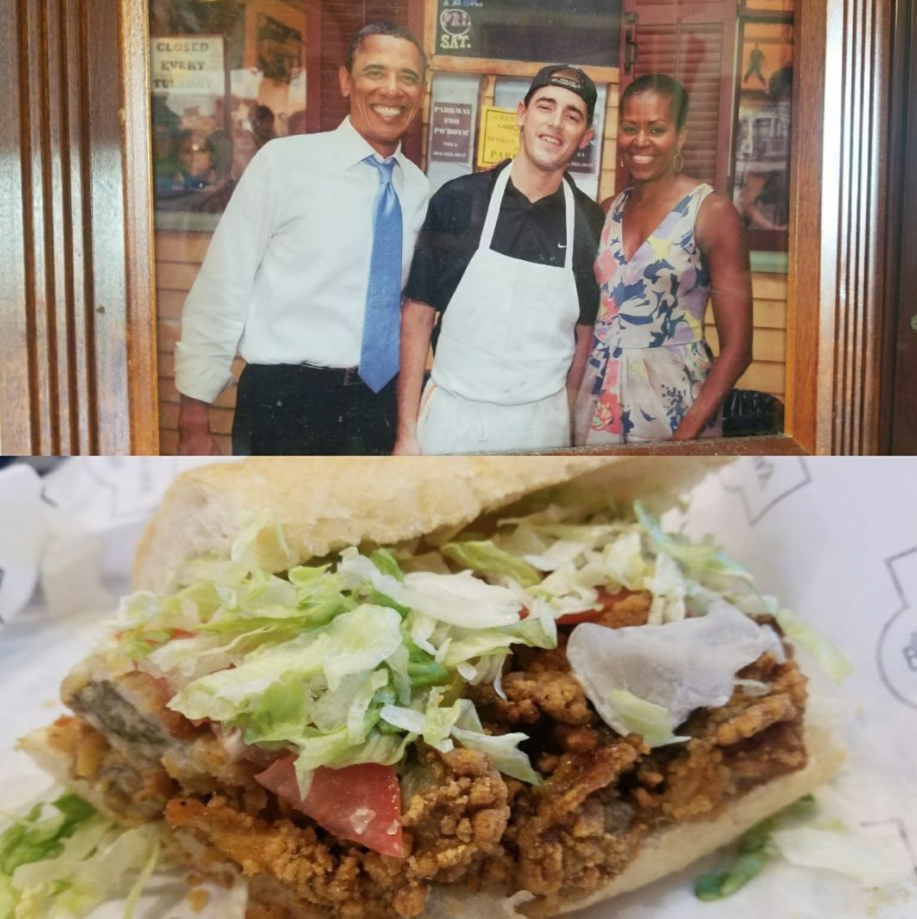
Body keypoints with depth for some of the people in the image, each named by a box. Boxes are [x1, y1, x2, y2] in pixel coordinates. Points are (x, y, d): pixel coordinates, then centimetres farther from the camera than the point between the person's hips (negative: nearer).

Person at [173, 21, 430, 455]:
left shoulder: (417, 187, 6)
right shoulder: (285, 161, -8)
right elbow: (221, 286, -8)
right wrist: (194, 418, -9)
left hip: (381, 400, 5)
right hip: (285, 402, -4)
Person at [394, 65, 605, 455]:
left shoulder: (590, 223, 1)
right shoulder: (458, 200, -5)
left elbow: (585, 333, 8)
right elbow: (417, 315, -4)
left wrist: (570, 426, 1)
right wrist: (407, 433, -8)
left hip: (542, 425, 2)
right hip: (452, 418, -1)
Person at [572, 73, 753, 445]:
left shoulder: (712, 212, -7)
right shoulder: (606, 212, 6)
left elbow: (736, 348, -10)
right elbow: (585, 317, 12)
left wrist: (687, 435, -19)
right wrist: (565, 407, 0)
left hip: (674, 405, -4)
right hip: (595, 403, 4)